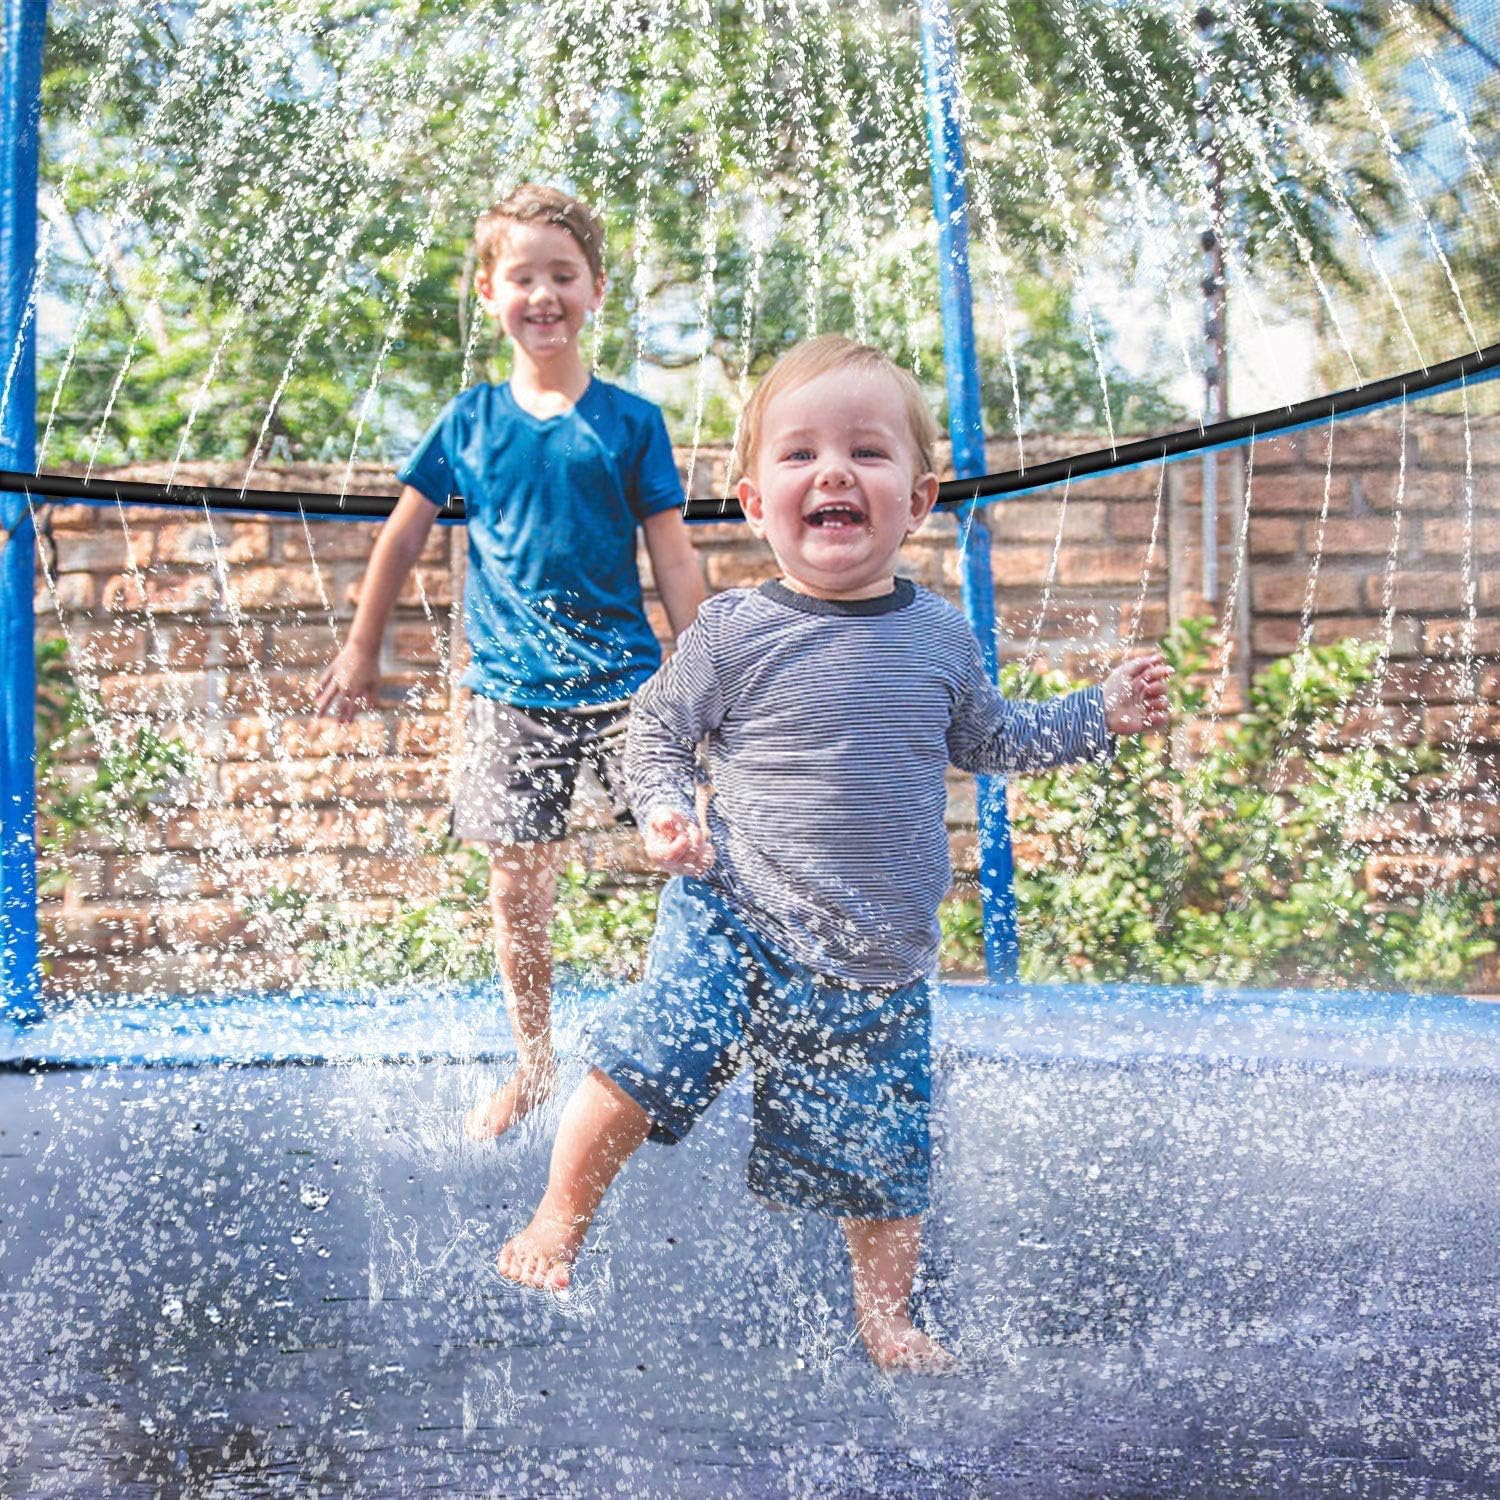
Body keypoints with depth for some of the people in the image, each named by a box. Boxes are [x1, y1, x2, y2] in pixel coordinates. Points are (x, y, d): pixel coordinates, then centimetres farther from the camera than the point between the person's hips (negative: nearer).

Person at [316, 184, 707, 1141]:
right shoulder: (471, 420, 5)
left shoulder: (629, 420, 1)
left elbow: (673, 556, 3)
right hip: (510, 691, 2)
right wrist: (363, 651, 17)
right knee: (519, 886, 5)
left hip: (623, 680, -1)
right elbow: (407, 531, 14)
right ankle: (534, 1068, 21)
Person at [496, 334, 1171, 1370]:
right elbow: (656, 731, 4)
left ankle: (886, 1317, 31)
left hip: (881, 965, 3)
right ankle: (560, 1225, 6)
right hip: (733, 926, -3)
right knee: (643, 1066, -19)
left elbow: (991, 741, 20)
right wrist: (665, 812, -14)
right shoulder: (736, 634, -8)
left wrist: (1101, 715, 12)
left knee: (883, 1154, 8)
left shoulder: (940, 635, 3)